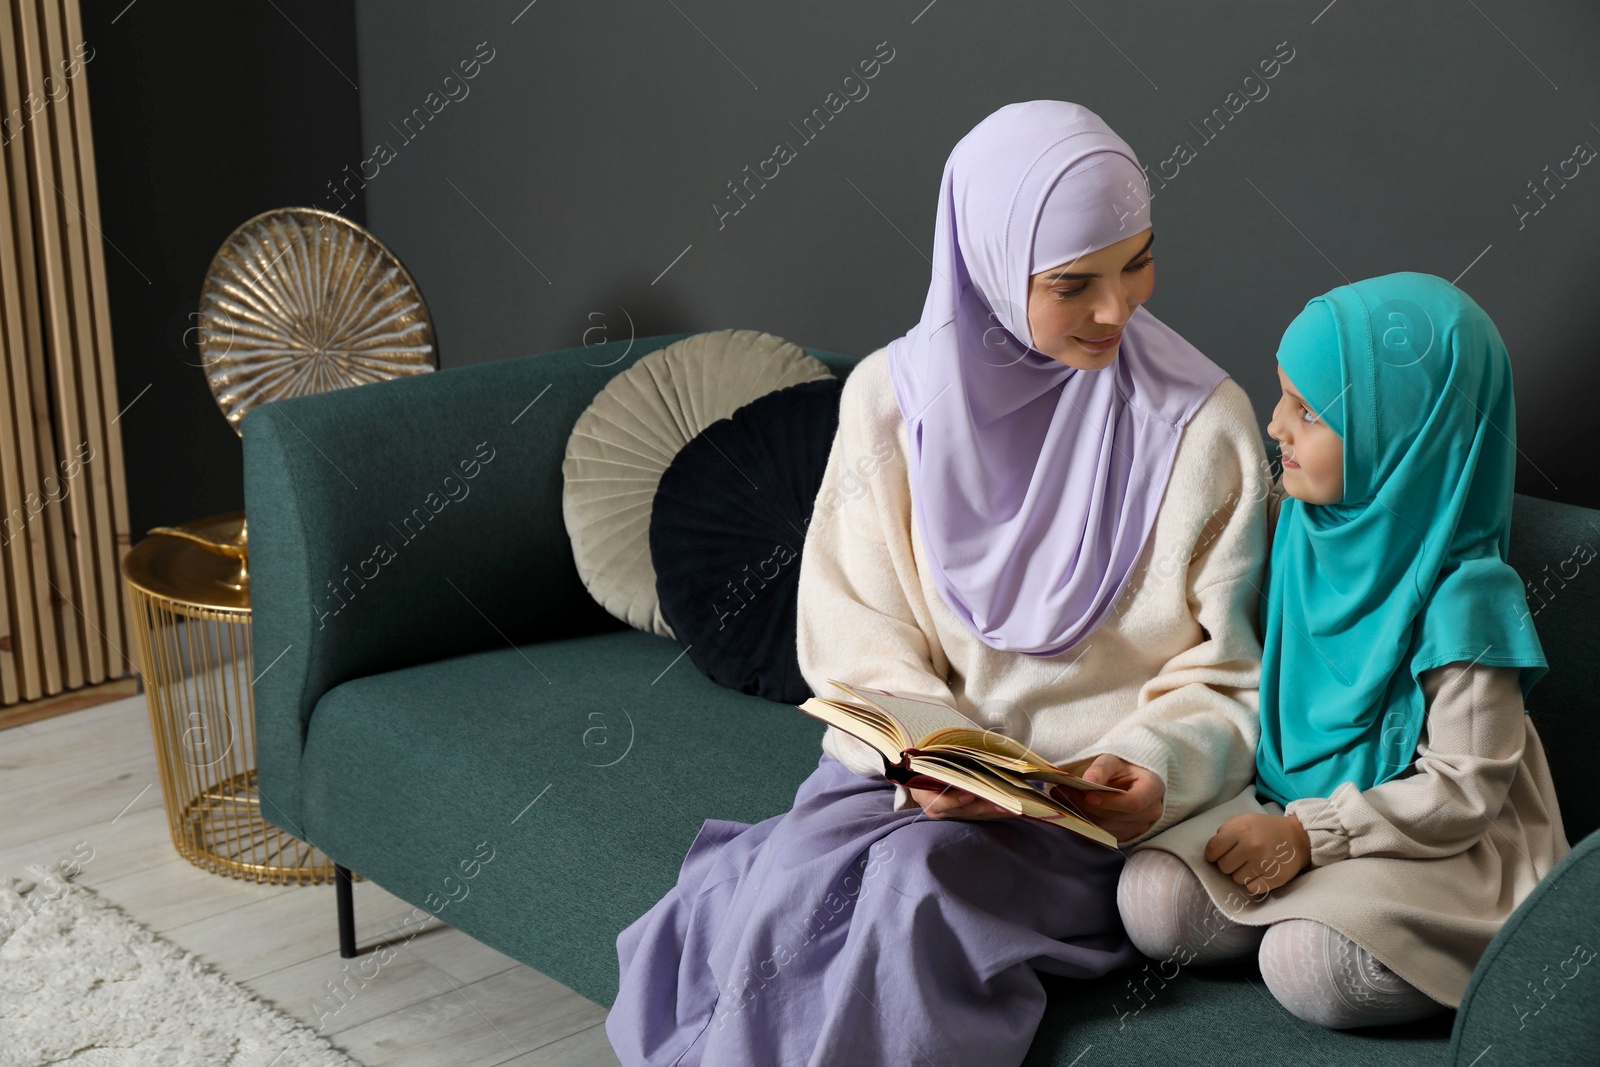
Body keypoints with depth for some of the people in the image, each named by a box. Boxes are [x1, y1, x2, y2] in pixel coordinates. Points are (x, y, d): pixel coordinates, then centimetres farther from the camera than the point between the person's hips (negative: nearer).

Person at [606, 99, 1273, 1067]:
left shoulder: (1203, 424, -4)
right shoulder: (893, 396, 1)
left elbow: (1224, 673, 0)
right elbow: (853, 633, 2)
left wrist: (1155, 766, -21)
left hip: (1088, 800, -1)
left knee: (918, 888, -30)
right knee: (787, 891, -28)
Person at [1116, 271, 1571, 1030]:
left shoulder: (1460, 598, -21)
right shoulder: (1305, 529, -1)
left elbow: (1463, 792, -19)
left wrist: (1311, 834, -22)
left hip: (1431, 846, -6)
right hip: (1296, 801, 6)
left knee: (1308, 966, -29)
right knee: (1152, 901, -15)